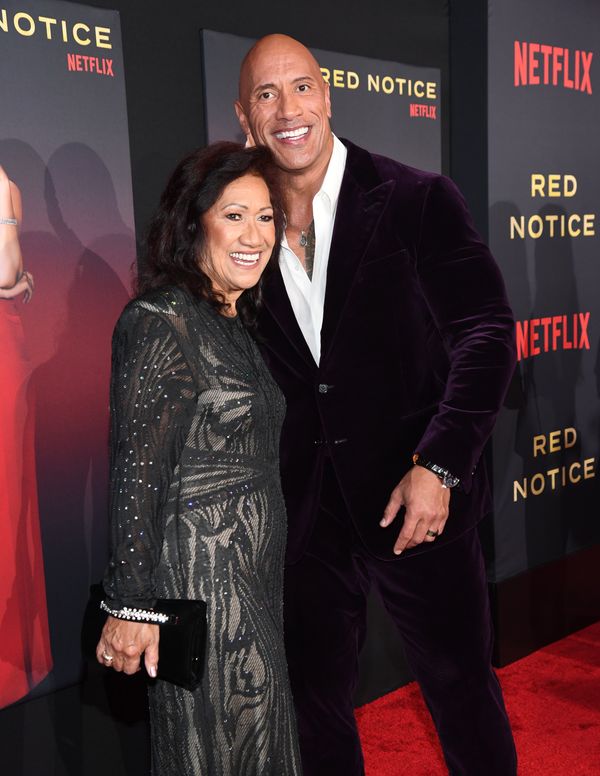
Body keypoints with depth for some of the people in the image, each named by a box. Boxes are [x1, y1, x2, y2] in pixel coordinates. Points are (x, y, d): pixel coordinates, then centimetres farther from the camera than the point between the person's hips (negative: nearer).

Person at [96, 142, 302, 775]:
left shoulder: (236, 322, 13)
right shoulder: (160, 321, -16)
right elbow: (136, 473, -19)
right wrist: (131, 605, -19)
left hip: (255, 574, 9)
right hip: (198, 576, -9)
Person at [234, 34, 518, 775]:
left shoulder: (419, 200, -7)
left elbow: (488, 332, -11)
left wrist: (438, 466, -18)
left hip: (415, 498, -3)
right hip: (308, 507, 4)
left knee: (462, 691, 12)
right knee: (315, 697, 18)